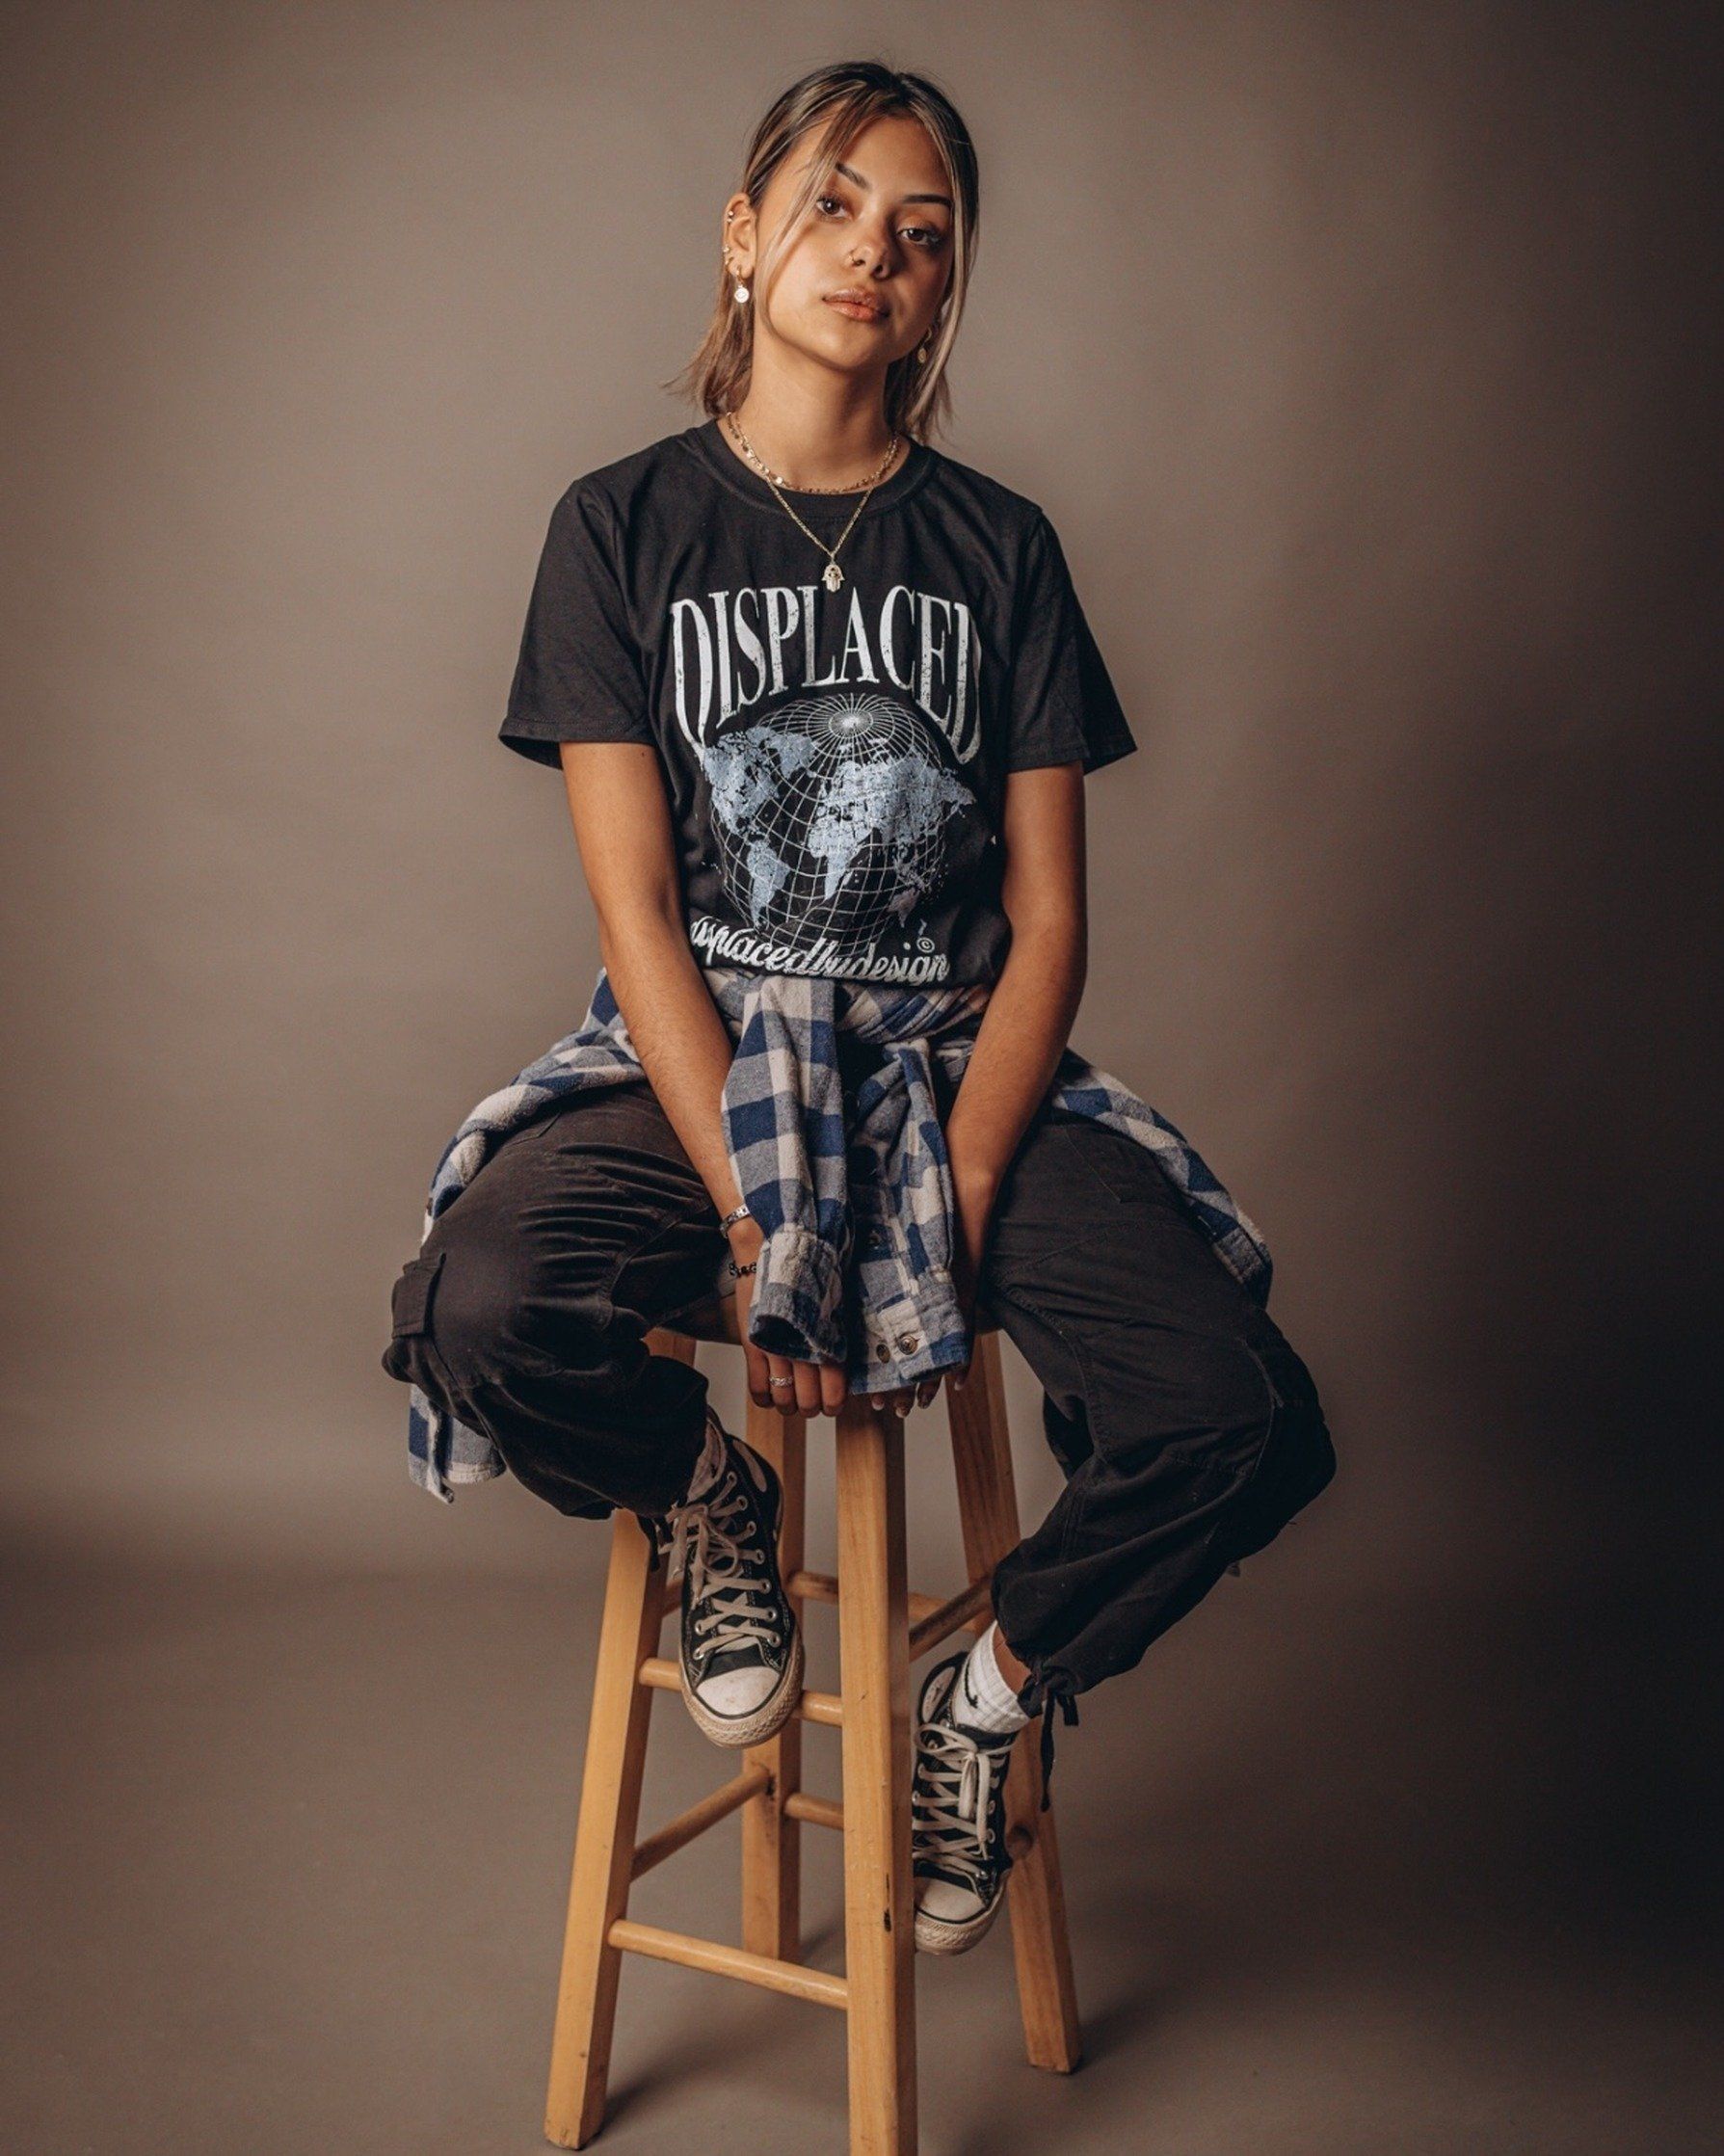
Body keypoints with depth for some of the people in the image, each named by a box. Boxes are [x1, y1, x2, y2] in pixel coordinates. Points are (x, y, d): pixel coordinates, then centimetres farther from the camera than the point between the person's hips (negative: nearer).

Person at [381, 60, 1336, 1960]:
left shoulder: (1002, 551, 7)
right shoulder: (623, 525, 2)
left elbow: (1048, 921, 1)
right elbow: (636, 909, -6)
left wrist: (954, 1209, -14)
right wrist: (757, 1225, -17)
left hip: (958, 1067, 2)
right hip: (696, 1063, -1)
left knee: (1243, 1421, -21)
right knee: (488, 1320, -33)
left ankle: (989, 1688, 10)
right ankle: (710, 1498, 4)